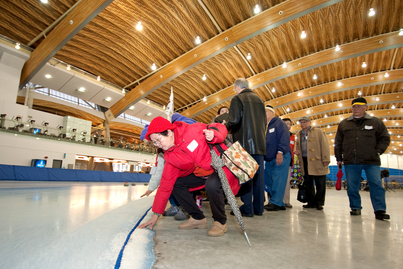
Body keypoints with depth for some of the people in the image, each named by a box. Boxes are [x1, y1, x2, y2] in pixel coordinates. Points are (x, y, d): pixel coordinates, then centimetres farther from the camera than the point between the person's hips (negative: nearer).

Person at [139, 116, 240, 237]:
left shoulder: (193, 130, -22)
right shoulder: (170, 157, -5)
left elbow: (220, 128, -11)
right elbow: (165, 185, 0)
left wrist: (213, 134, -36)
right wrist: (156, 214, 2)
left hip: (221, 167, -6)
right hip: (202, 174, 7)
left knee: (212, 185, -36)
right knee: (176, 183, -5)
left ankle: (220, 222, -7)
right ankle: (198, 218, 11)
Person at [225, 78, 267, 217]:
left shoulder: (237, 99, -2)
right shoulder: (259, 99, 18)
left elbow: (234, 120, -13)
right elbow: (265, 122, 18)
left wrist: (226, 127, 5)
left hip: (245, 142, -6)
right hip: (259, 142, 6)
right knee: (258, 173, 7)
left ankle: (247, 208, 0)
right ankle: (258, 207, 14)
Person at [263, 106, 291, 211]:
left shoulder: (278, 123, 0)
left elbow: (284, 138, -13)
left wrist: (280, 152, -22)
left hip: (280, 157, -8)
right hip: (268, 159, 9)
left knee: (278, 180, -9)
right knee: (268, 181, 8)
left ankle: (275, 203, -4)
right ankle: (279, 203, 17)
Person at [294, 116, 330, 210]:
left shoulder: (318, 132, 3)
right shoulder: (299, 134, 19)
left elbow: (325, 146, -5)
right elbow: (298, 147, 28)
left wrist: (326, 159, -13)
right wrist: (297, 152, 4)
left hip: (317, 162, -5)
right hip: (305, 162, 5)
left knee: (320, 184, 0)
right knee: (308, 184, 8)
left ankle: (319, 203, 12)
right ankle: (311, 202, 18)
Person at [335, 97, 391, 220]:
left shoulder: (376, 122, 6)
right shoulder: (344, 124, 10)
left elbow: (385, 138, 10)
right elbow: (338, 143, 12)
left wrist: (377, 151, -2)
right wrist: (339, 158, 8)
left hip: (371, 161, -1)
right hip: (350, 161, 2)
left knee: (376, 185, -5)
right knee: (352, 186, 6)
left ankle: (380, 210, 3)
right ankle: (355, 208, 18)